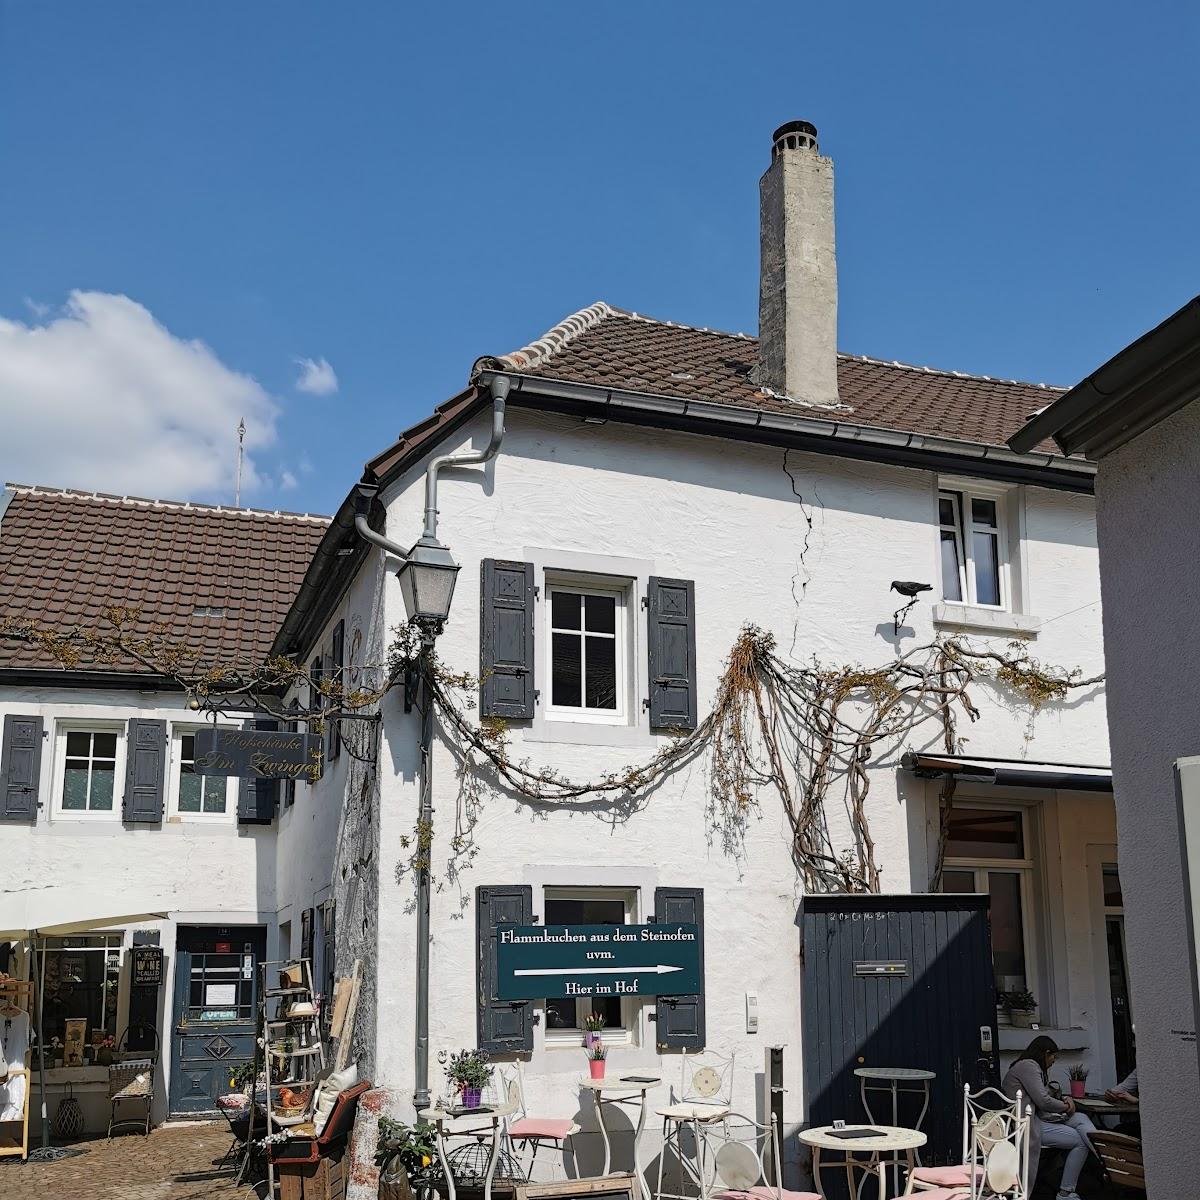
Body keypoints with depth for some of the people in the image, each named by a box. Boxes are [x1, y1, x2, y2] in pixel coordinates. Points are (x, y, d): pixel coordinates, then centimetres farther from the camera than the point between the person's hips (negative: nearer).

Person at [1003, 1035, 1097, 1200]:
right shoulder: (1028, 1066, -12)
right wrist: (1066, 1107, -2)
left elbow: (1046, 1096, 24)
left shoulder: (1033, 1067, 22)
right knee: (1080, 1141, -10)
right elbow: (1043, 1101, -18)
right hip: (1028, 1124, -10)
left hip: (1039, 1117, 10)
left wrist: (1063, 1099, 4)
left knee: (1081, 1118, 0)